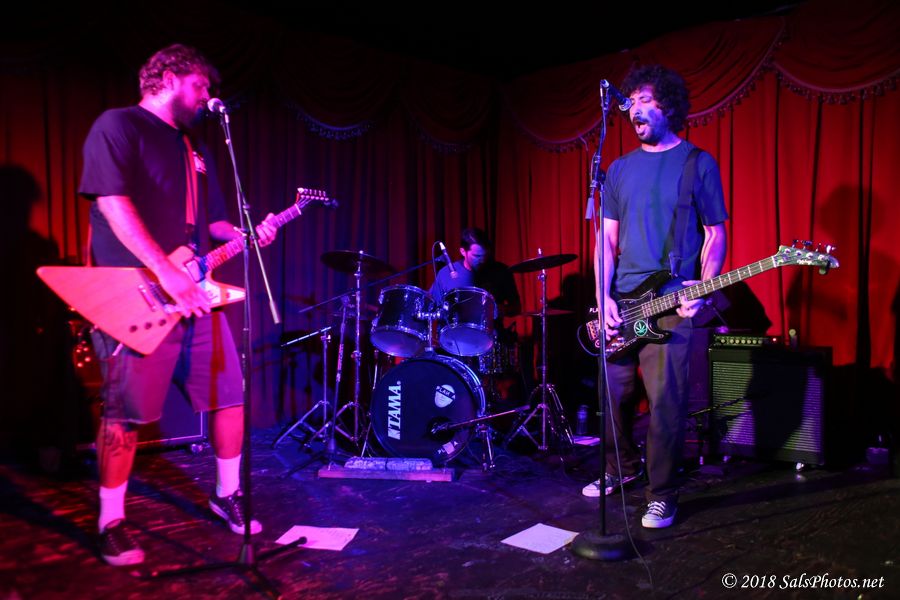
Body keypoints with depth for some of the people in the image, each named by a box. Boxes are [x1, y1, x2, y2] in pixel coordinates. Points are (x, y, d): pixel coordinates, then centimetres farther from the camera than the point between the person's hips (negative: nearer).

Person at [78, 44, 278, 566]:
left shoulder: (193, 150, 22)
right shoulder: (118, 125, -2)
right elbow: (113, 203, -15)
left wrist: (249, 234, 3)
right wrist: (168, 274, -22)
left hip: (197, 295, 8)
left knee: (230, 397, 7)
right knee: (126, 412, -2)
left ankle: (228, 495, 24)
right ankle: (112, 522, 14)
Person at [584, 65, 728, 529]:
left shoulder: (698, 164, 2)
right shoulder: (620, 169, 13)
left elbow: (715, 234, 2)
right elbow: (606, 238, 10)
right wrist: (604, 296, -2)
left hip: (671, 302, -4)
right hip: (620, 301, 4)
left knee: (666, 401, -4)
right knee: (614, 394, 11)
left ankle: (662, 493, 12)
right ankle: (623, 467, 33)